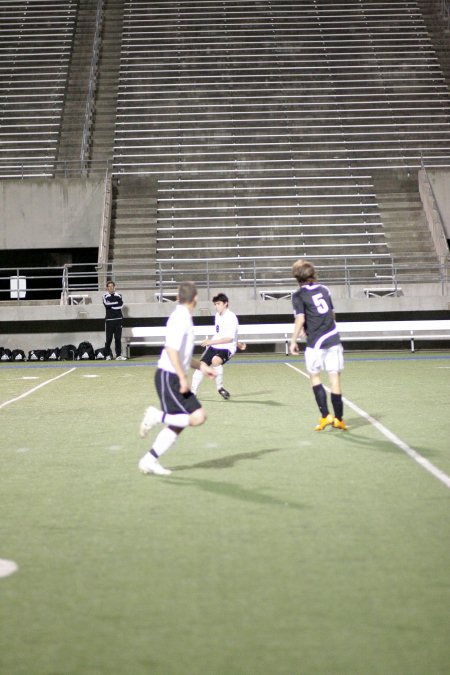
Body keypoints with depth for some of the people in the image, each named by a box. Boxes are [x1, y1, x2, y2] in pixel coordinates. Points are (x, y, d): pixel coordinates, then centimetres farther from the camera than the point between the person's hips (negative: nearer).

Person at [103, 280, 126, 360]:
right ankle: (108, 355, 9)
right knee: (109, 338, -1)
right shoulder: (105, 296, 4)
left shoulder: (118, 295, 10)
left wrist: (111, 305, -9)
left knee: (118, 338, 0)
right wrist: (117, 302, -8)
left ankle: (118, 355, 1)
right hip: (109, 319, -2)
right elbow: (106, 304, -14)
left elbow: (121, 305, -5)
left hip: (118, 319, 2)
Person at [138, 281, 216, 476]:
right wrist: (183, 378, -22)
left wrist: (201, 366, 22)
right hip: (169, 377, -10)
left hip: (174, 378, 10)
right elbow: (171, 350, -22)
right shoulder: (180, 318, -14)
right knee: (198, 417, -14)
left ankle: (149, 461, 14)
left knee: (177, 425, 10)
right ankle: (157, 416, -7)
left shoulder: (183, 317, 16)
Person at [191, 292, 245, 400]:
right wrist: (237, 343, 23)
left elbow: (229, 338, -21)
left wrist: (212, 342, -23)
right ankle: (192, 392, 10)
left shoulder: (231, 318, -16)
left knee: (215, 360, -36)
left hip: (227, 348, -8)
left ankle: (220, 388, -18)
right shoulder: (218, 315, 10)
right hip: (214, 346, 8)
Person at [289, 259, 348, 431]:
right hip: (333, 339, 4)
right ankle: (338, 419, 13)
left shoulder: (299, 295, -4)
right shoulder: (324, 289, 12)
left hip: (315, 342, -4)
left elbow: (300, 319, -14)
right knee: (334, 378, 6)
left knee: (314, 377, 13)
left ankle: (325, 416, 4)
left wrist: (293, 341, -5)